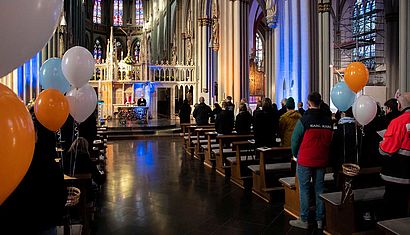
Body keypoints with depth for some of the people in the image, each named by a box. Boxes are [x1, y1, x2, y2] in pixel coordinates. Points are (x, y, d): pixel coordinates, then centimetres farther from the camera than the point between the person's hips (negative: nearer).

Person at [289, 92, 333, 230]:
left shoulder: (304, 120, -11)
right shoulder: (328, 121, 1)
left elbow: (295, 140, -7)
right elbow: (329, 140, 8)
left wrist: (296, 155, 8)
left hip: (305, 161, -4)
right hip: (322, 161, 4)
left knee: (304, 189, 4)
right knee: (319, 189, 12)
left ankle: (304, 220, 9)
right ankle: (320, 220, 20)